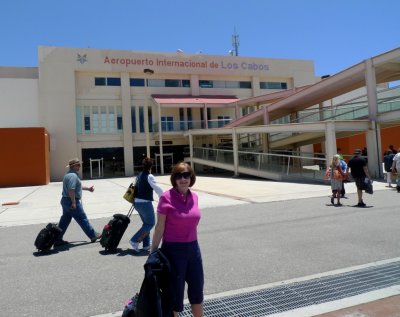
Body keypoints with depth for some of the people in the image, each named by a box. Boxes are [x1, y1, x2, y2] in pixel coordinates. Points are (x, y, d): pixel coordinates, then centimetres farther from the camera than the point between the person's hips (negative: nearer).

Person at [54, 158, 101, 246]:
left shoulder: (69, 174, 16)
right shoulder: (73, 175, -19)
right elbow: (71, 190, -27)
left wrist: (88, 188, 31)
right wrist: (73, 202, -25)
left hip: (65, 200, 10)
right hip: (71, 201, -10)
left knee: (65, 221, 14)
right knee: (82, 219, 1)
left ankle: (57, 240, 17)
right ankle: (93, 235, 12)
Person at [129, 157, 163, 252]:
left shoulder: (139, 176, 10)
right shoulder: (149, 177, -14)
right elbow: (158, 189, -17)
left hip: (137, 202, 8)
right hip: (145, 203, -8)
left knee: (146, 223, 19)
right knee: (150, 223, 5)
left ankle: (146, 245, 22)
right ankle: (135, 240, -2)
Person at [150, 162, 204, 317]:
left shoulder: (194, 197, 1)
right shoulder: (167, 197, -16)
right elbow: (159, 227, -11)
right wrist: (153, 253, -7)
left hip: (193, 248, 6)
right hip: (173, 250, -6)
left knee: (197, 288, 20)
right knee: (175, 291, 10)